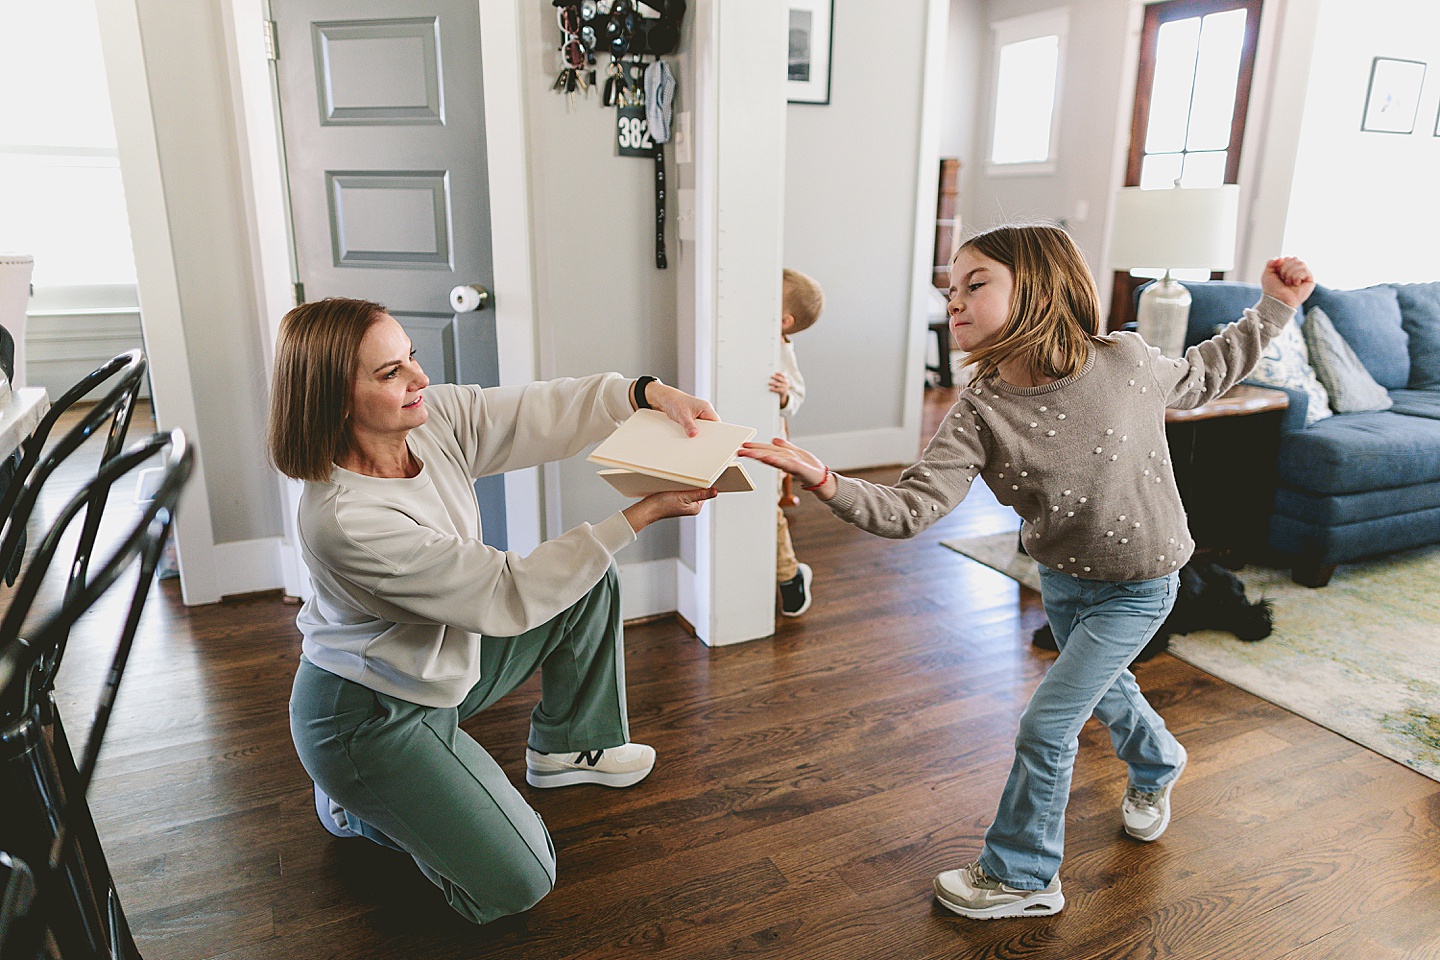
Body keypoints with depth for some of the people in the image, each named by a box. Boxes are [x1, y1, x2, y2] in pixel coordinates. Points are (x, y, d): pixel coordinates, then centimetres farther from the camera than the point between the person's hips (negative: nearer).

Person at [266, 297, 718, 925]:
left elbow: (542, 413, -13)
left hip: (445, 657, 8)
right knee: (515, 885, -8)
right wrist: (641, 516, -33)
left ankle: (567, 748, 22)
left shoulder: (433, 418, -14)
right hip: (368, 715, -8)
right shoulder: (344, 519, -35)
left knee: (593, 581, 5)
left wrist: (648, 392, -30)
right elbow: (507, 594, -32)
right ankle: (355, 803, 13)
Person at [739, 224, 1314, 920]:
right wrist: (828, 484, -47)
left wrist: (1273, 308, -2)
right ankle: (1156, 766, 65)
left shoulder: (1124, 362, -22)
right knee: (1104, 690, 28)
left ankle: (1019, 875, 18)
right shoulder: (978, 416, -20)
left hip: (1137, 585, -3)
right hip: (1062, 578, 4)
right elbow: (911, 508, -31)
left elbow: (1202, 376, 2)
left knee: (1045, 725, -5)